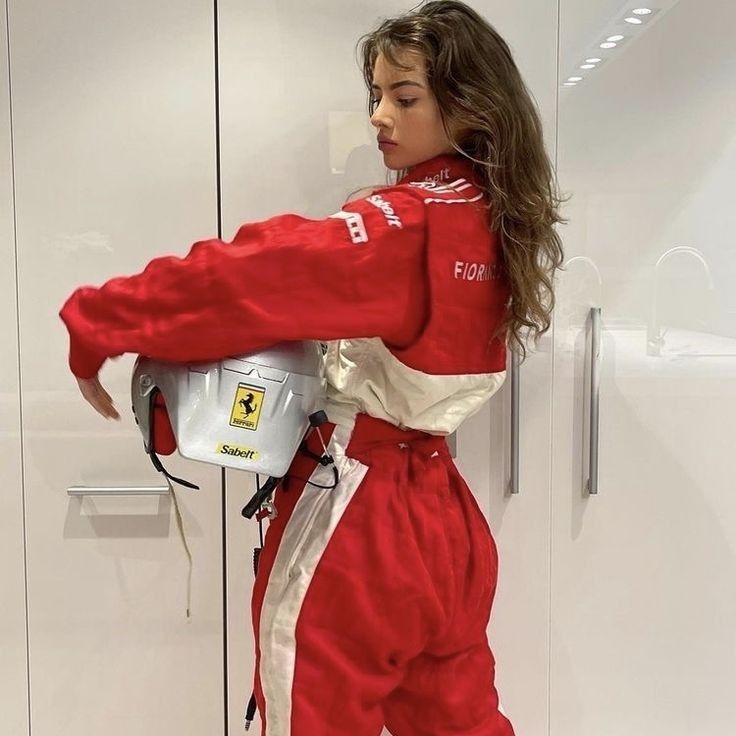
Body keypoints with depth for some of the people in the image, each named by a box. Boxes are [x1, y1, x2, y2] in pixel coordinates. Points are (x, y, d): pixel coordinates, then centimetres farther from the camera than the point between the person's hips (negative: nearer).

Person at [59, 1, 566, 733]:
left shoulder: (401, 226, -19)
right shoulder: (496, 221, 7)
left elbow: (249, 276, -25)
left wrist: (95, 327, -16)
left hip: (354, 523, -8)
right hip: (441, 520, 8)